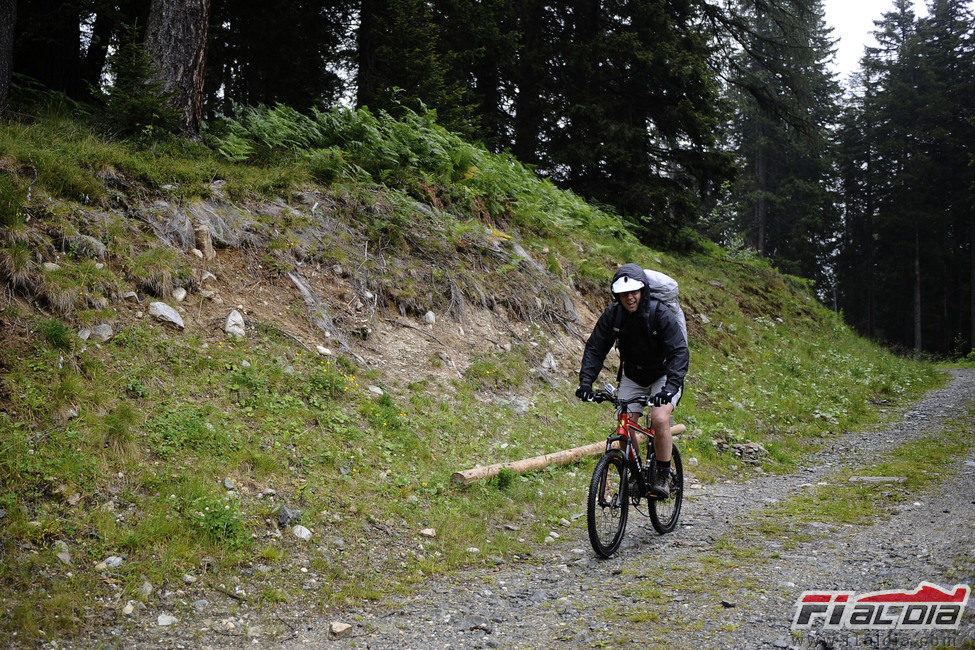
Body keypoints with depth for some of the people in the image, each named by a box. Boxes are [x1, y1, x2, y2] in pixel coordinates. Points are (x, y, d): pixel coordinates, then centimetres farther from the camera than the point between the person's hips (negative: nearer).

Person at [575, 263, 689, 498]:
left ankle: (663, 476, -9)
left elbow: (679, 352, -31)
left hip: (664, 375, -4)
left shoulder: (661, 314, -25)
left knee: (660, 419, -25)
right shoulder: (612, 315, -14)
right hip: (633, 377, 4)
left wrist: (670, 387, -45)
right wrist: (585, 381, -26)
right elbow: (595, 349, -11)